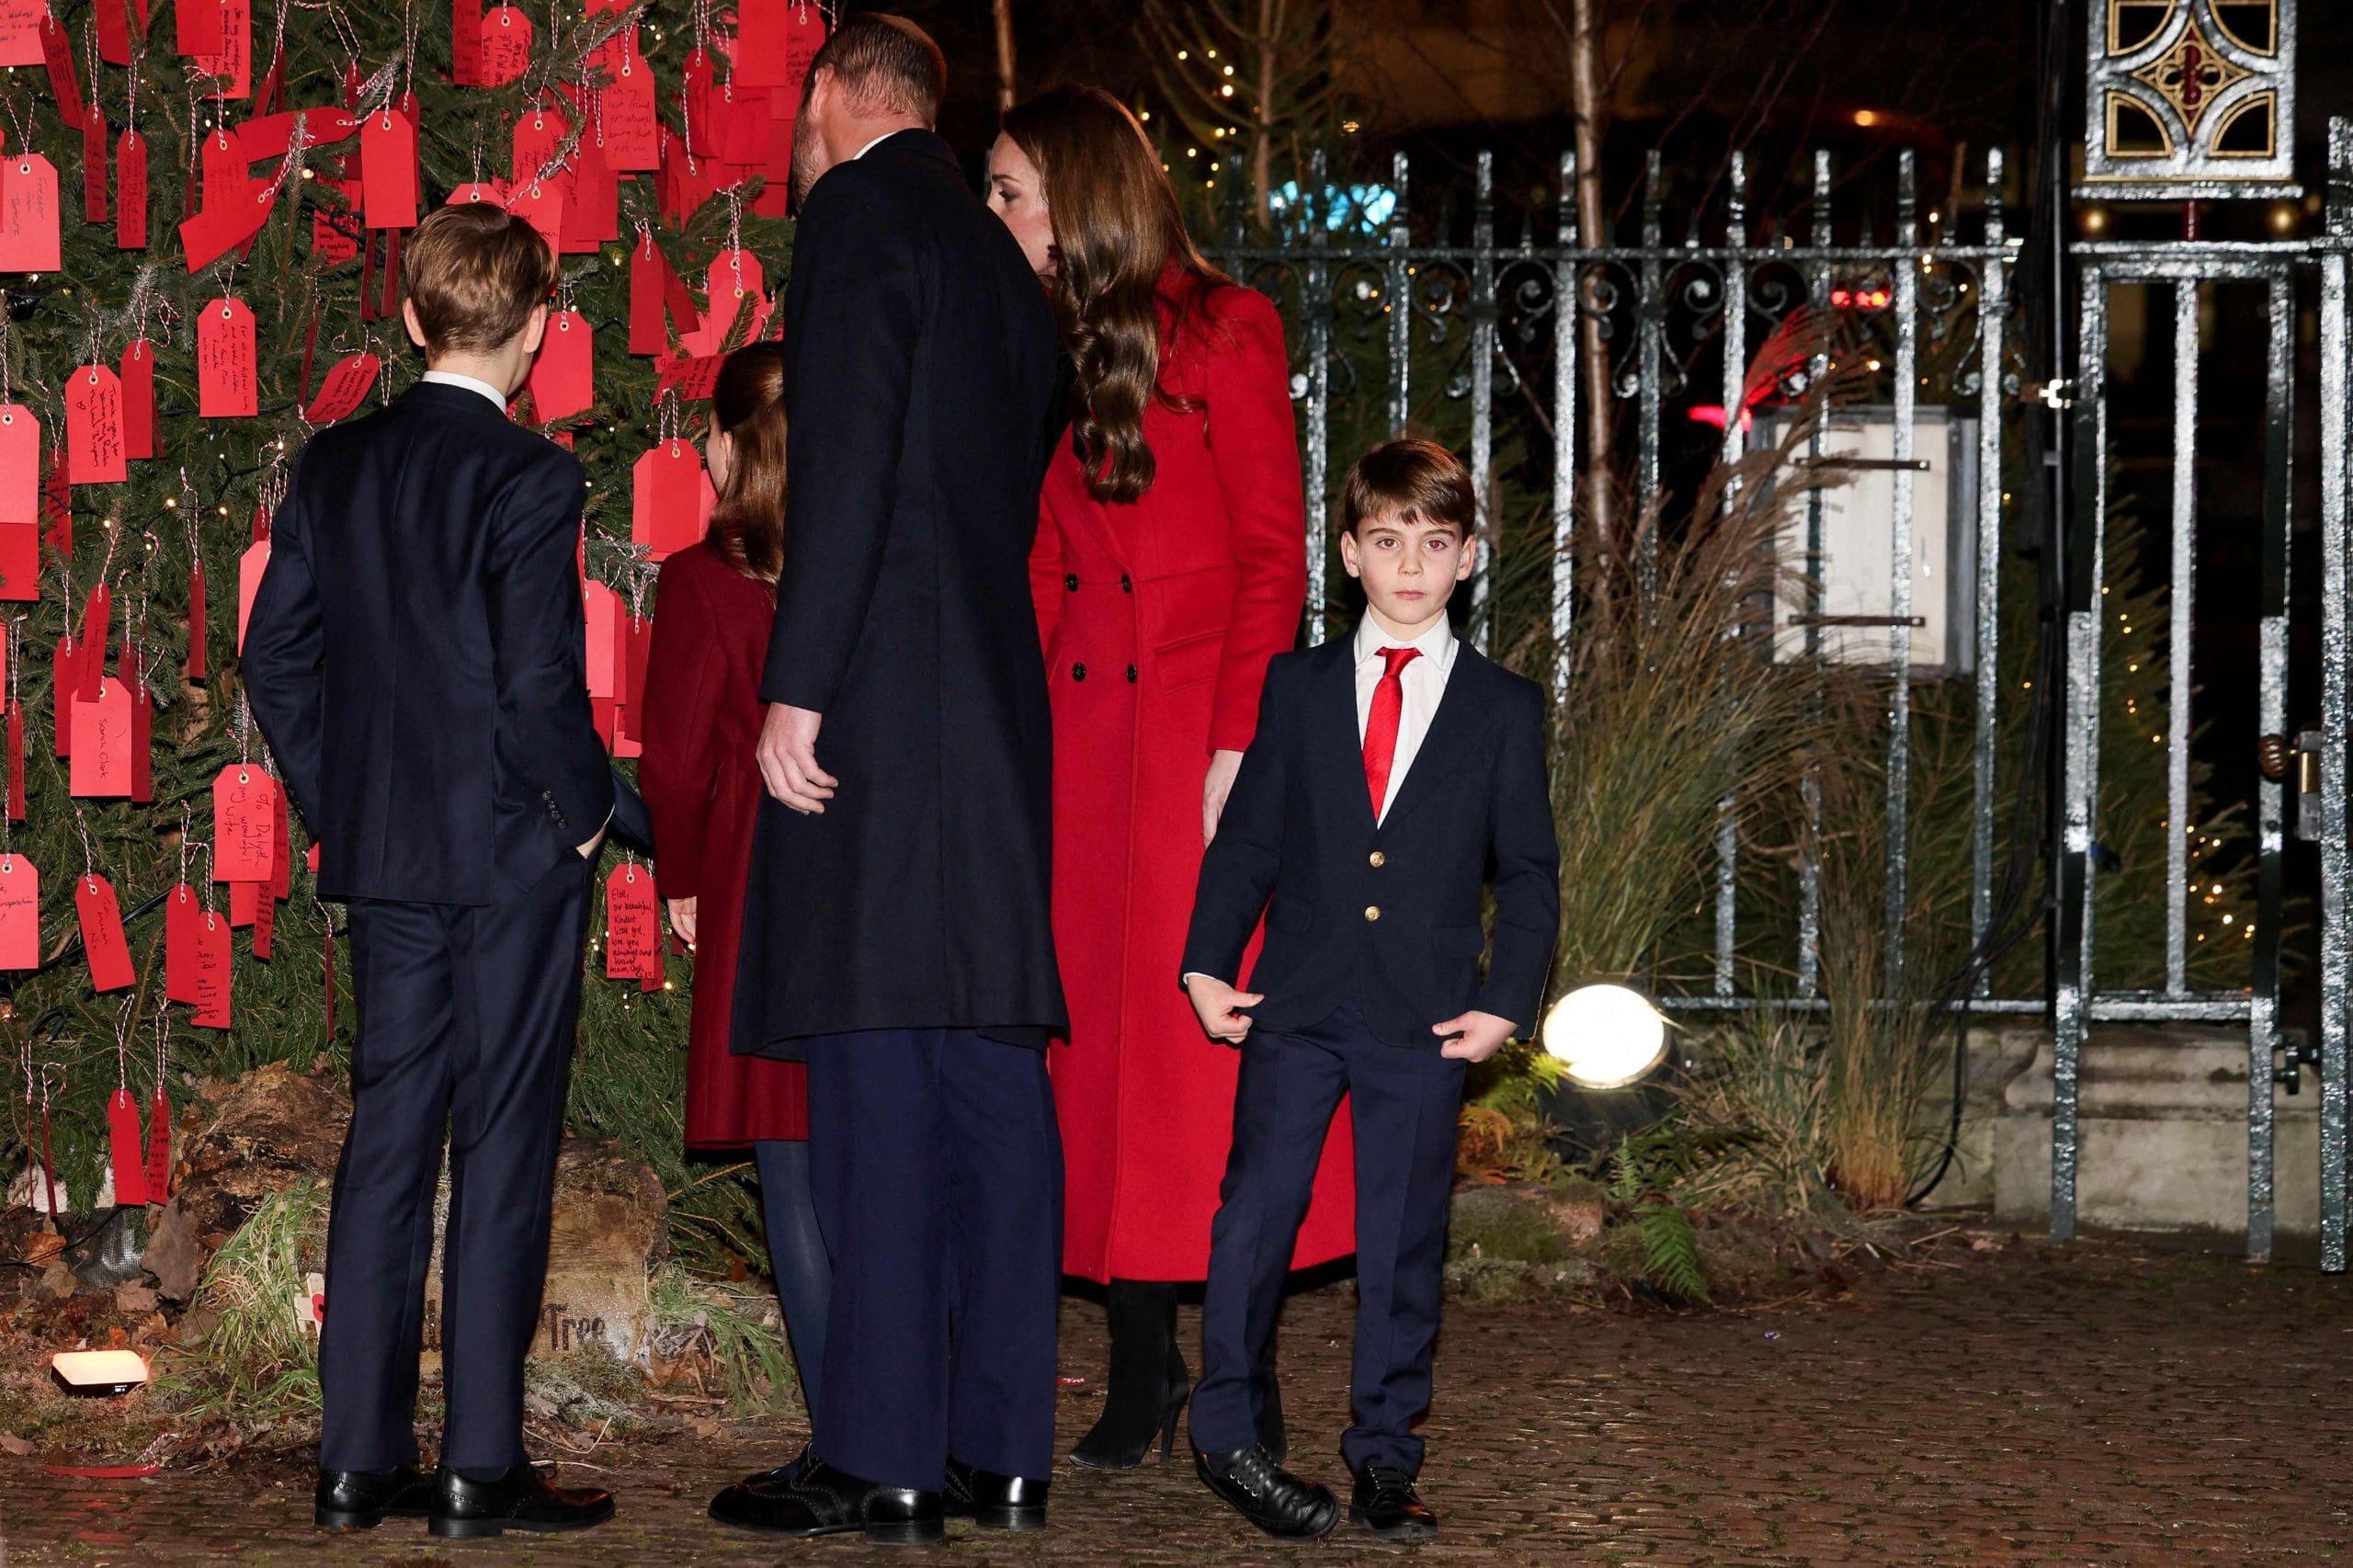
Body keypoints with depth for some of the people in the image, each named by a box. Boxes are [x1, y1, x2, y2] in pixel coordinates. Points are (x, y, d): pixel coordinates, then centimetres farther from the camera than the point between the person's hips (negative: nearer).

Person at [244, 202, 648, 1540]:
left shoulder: (334, 467, 6)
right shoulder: (529, 479, -13)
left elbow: (277, 657, 8)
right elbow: (539, 685, -19)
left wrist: (341, 806, 14)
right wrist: (601, 811, -4)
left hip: (381, 856, 6)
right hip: (514, 854, -6)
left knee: (387, 1140, 10)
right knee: (503, 1150, 0)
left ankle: (361, 1457, 11)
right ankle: (483, 1467, 1)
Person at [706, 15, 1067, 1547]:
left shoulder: (864, 208, -3)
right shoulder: (998, 254, 22)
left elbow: (848, 461, -13)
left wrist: (794, 688, -16)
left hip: (884, 688, -8)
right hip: (1000, 704, 8)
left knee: (876, 1068, -10)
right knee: (990, 1063, 6)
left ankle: (882, 1458, -11)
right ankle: (1002, 1448, 7)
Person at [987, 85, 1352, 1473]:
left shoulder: (1225, 332, -1)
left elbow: (1273, 552, -6)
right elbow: (1041, 571, 15)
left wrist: (1239, 744, -14)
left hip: (1200, 728, -5)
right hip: (1080, 733, 5)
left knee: (1213, 1038, -6)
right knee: (1100, 1042, 3)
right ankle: (1143, 1365, 8)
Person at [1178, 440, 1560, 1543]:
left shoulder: (1503, 708, 7)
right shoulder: (1297, 688, 9)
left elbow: (1528, 870, 7)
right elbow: (1247, 838, 9)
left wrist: (1505, 1004, -3)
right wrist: (1207, 966, -1)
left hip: (1425, 1015, 0)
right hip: (1297, 999, 0)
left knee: (1403, 1230, 4)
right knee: (1260, 1203, -3)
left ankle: (1385, 1451, 13)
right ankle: (1227, 1431, 8)